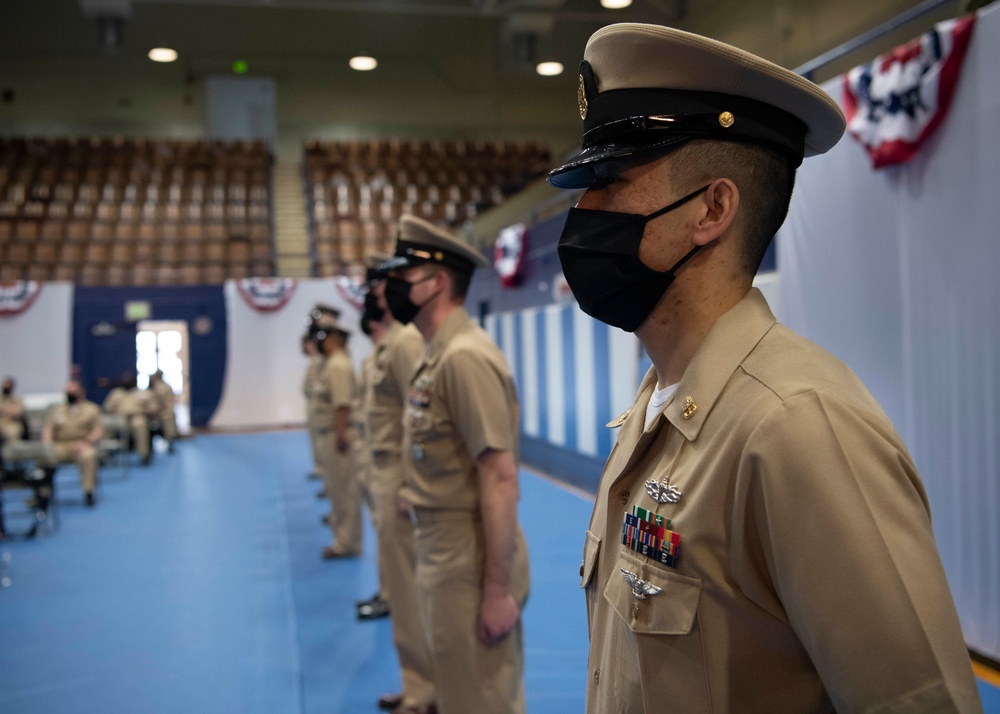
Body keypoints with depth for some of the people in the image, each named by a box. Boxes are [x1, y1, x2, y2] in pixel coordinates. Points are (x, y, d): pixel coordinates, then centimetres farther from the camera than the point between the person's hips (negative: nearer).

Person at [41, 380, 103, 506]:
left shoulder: (91, 409, 14)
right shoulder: (57, 410, 23)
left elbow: (98, 430, 3)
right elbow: (48, 428, 13)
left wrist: (86, 442, -16)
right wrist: (47, 443, -9)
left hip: (81, 446, -2)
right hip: (59, 446, 2)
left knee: (89, 455, -36)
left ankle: (88, 492, -30)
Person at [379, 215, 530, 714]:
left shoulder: (465, 356, -19)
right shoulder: (434, 356, 10)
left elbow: (500, 479, -23)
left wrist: (498, 590, -22)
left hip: (470, 562, -9)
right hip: (440, 555, 9)